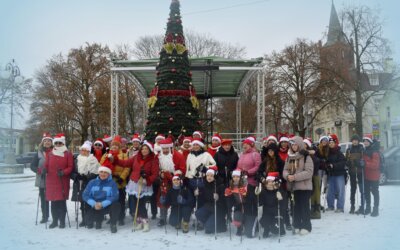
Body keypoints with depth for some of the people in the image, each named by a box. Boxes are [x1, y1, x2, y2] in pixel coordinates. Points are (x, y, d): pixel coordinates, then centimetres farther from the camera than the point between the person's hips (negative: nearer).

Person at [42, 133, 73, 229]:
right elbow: (46, 165, 10)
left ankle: (62, 221, 9)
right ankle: (54, 220, 16)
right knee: (53, 201, 7)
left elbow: (71, 167, -3)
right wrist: (44, 170, -12)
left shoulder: (68, 154, 1)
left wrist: (63, 172, -20)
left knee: (62, 201, -1)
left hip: (63, 182, -3)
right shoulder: (50, 154, 11)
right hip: (51, 181, 3)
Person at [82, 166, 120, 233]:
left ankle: (113, 224, -6)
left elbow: (114, 196, -16)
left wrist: (102, 204, -26)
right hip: (94, 207, 2)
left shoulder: (112, 183, -5)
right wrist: (94, 203, -20)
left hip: (107, 206, -2)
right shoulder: (92, 182, 4)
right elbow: (85, 195, -3)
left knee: (116, 205, -31)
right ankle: (98, 220, 19)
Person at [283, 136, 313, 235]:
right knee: (297, 205, 12)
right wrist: (287, 176, -14)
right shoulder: (289, 157, 11)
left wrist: (295, 177, -21)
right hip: (294, 186, 6)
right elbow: (285, 170, 9)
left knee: (304, 205, -2)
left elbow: (309, 172, -16)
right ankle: (297, 225, 21)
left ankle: (306, 226, 9)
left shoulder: (306, 156, -9)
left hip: (305, 186, -5)